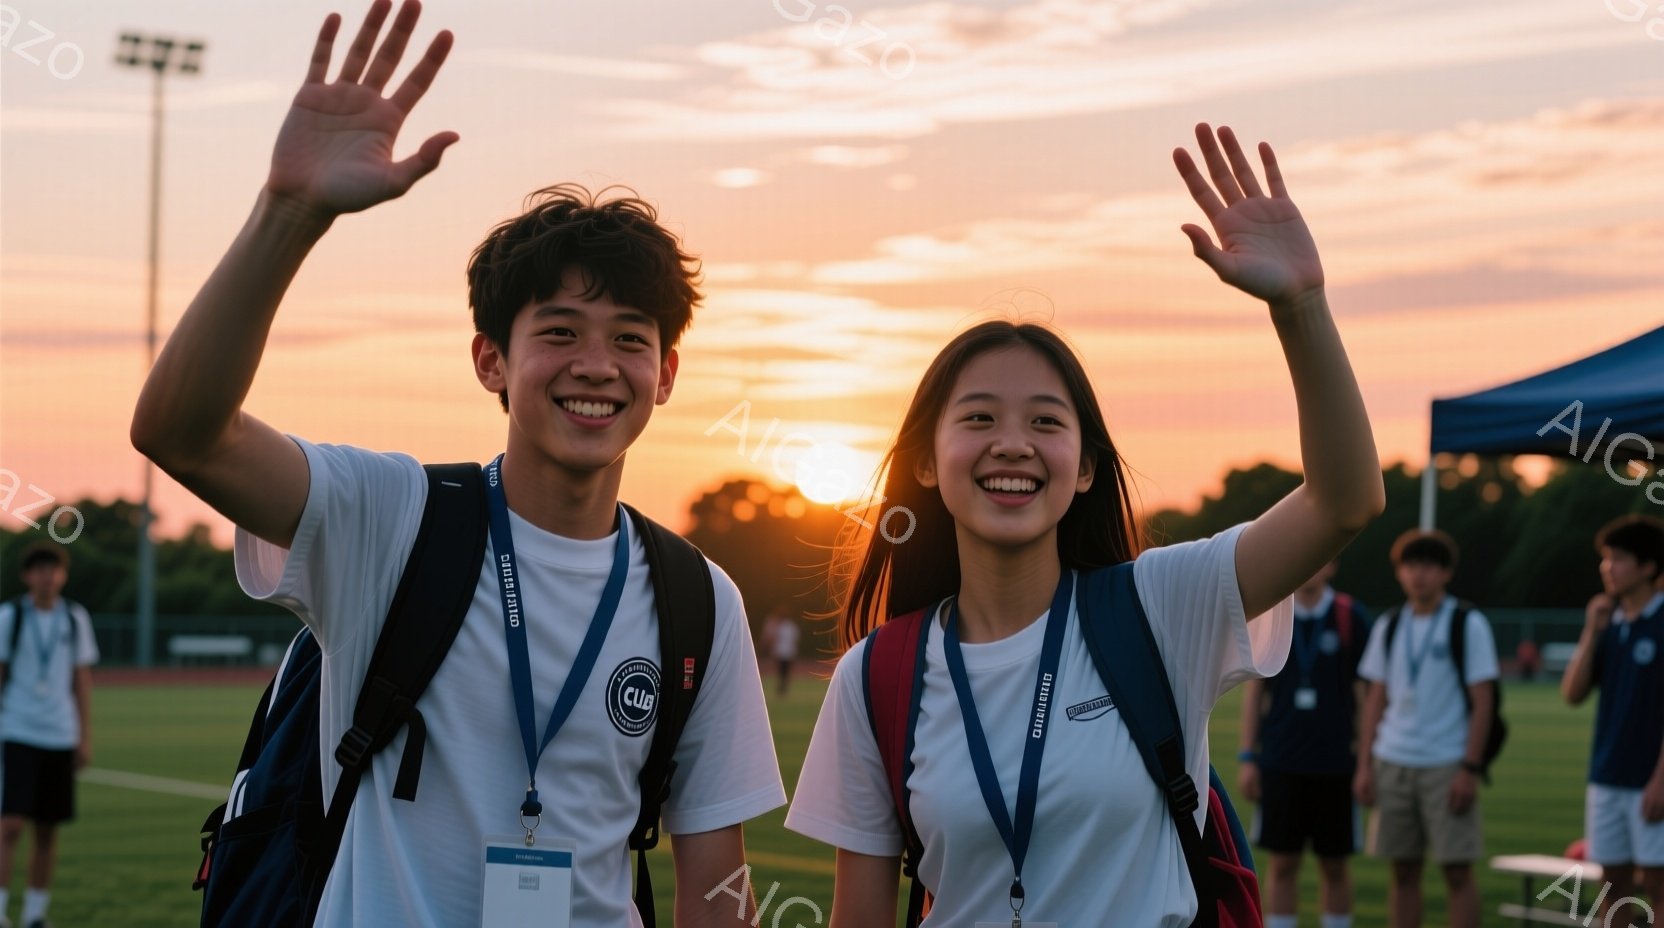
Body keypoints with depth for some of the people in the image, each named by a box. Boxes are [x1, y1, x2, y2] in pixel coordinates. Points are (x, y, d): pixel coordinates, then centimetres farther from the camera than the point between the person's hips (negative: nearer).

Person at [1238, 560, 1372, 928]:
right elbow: (1254, 688, 6)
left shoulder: (1351, 617, -1)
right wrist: (1247, 756, 2)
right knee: (1283, 863, 4)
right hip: (1279, 761, 1)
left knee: (1334, 865, 6)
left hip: (1336, 762, -1)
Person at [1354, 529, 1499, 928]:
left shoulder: (1468, 625, -3)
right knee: (1403, 872, 8)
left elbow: (1482, 701, -6)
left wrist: (1469, 769, -12)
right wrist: (1364, 765, 6)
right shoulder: (1388, 626, 11)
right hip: (1393, 761, 4)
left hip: (1447, 767, -4)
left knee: (1457, 872, -3)